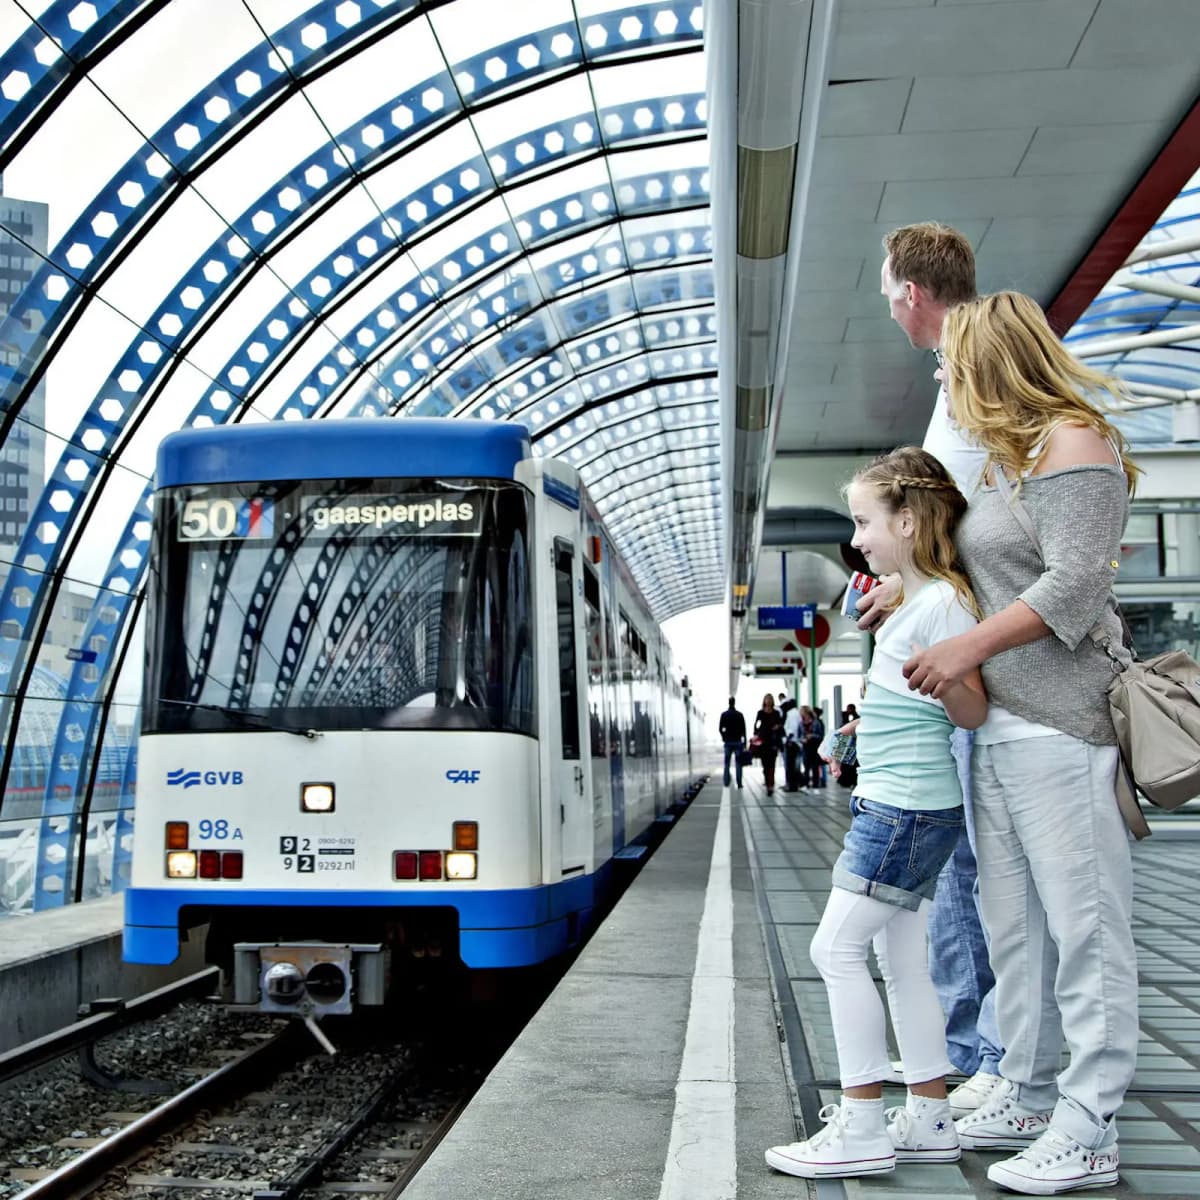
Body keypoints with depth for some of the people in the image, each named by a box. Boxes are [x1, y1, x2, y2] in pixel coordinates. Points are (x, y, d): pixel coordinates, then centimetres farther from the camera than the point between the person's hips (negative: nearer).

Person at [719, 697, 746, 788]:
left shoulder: (724, 715, -1)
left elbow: (721, 728, -3)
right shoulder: (739, 715, -2)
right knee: (738, 763, 0)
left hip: (728, 742, 1)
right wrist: (744, 742, 2)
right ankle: (739, 783, -5)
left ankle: (726, 783, 4)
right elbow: (743, 729, -3)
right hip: (738, 741, -1)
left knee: (727, 763, 8)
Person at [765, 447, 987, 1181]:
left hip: (907, 807, -10)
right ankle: (930, 1121, 20)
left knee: (838, 948, -8)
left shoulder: (941, 604, -16)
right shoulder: (913, 600, 13)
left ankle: (862, 1128, -3)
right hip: (900, 805, 10)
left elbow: (974, 714, -17)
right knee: (902, 961, 13)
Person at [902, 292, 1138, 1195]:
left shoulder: (1074, 443, -7)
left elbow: (1074, 584, -16)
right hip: (995, 722, 10)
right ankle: (1028, 1097, 24)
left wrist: (969, 648, -17)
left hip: (1062, 719, -9)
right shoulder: (1007, 458, 20)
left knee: (1083, 923, -4)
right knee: (1014, 924, 13)